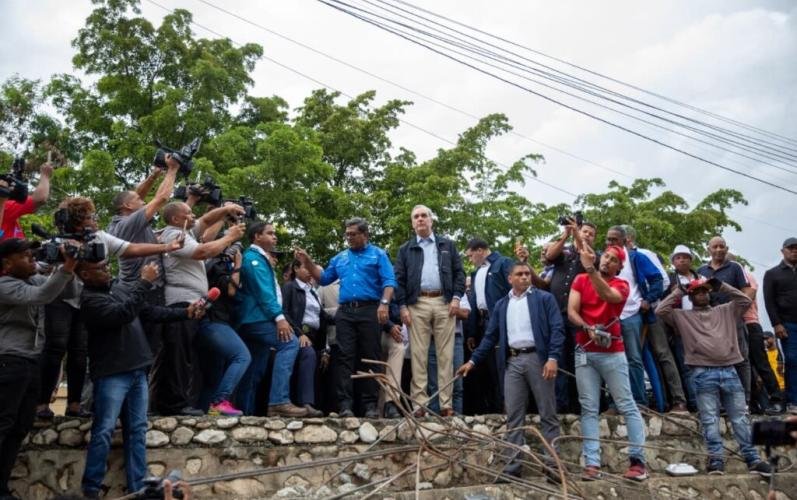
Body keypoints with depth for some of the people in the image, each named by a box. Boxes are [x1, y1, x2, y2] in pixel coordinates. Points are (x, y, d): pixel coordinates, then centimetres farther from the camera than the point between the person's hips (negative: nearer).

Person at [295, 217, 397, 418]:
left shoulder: (378, 255, 7)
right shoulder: (340, 258, 20)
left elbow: (389, 282, -4)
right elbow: (323, 279, 23)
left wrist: (384, 304, -19)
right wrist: (308, 262, 10)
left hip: (370, 310, -4)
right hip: (345, 312, 4)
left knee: (371, 358, -2)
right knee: (345, 357, -3)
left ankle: (371, 404, 0)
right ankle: (345, 404, -4)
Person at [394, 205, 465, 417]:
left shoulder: (447, 245, 15)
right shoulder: (405, 250, 13)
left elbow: (459, 273, 11)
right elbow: (399, 280, 7)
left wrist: (456, 297, -2)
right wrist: (402, 306, -4)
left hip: (444, 303, 0)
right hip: (417, 305, 0)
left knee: (445, 355, -1)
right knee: (418, 355, -2)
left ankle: (446, 403, 2)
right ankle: (420, 403, 0)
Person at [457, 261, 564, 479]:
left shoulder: (545, 298, 4)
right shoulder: (501, 305, 16)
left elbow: (557, 329, -4)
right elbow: (490, 336, 17)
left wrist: (553, 358, -17)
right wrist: (473, 361, 10)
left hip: (538, 358, -3)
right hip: (512, 362, 3)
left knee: (548, 414, 2)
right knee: (514, 416, 3)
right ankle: (512, 466, 7)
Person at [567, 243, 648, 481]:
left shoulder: (621, 285, 1)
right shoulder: (580, 280, 8)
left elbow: (608, 295, -23)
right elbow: (571, 312, -2)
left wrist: (590, 268, -31)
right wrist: (588, 328, -18)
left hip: (613, 353, -2)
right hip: (584, 352, 2)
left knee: (627, 406, -1)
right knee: (589, 408, 0)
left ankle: (638, 460, 4)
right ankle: (592, 463, 0)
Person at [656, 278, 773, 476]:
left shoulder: (724, 311, 20)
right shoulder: (683, 316, 12)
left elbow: (746, 301, 13)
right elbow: (660, 311, 0)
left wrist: (721, 286, 10)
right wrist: (678, 292, 7)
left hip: (729, 371, 3)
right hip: (703, 374, -2)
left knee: (740, 417, 3)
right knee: (710, 419, -5)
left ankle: (753, 459, 5)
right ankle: (716, 459, -6)